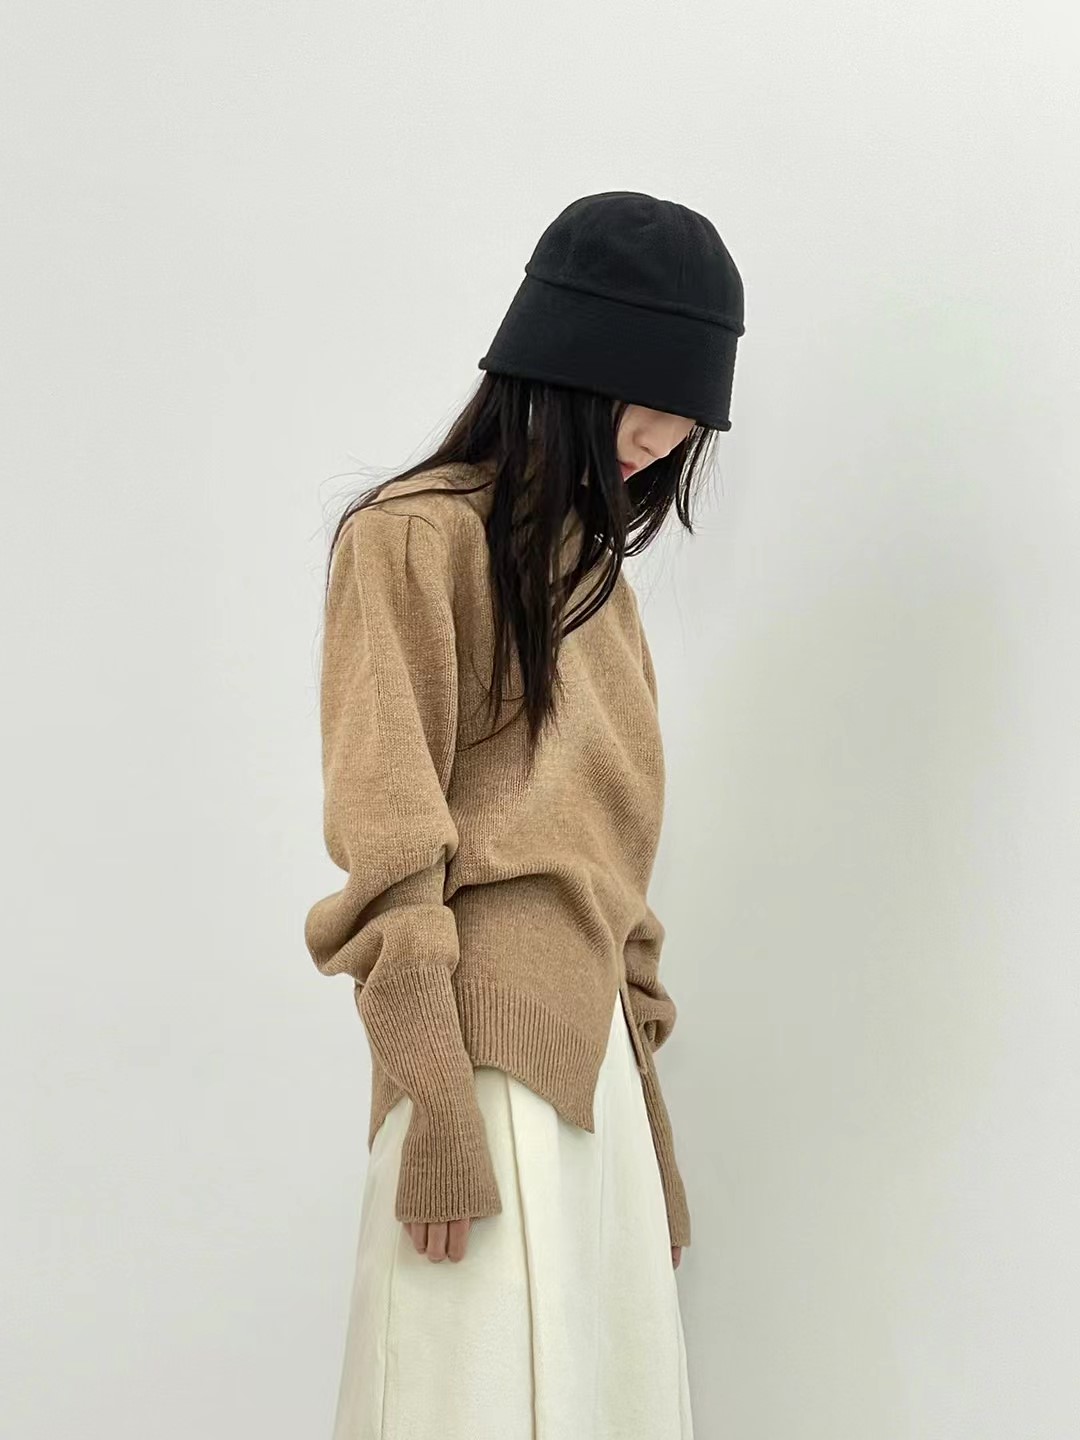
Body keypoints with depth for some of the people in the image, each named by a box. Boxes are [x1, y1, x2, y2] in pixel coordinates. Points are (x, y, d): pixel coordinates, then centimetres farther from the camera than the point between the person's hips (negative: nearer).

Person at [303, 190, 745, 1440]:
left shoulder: (592, 568, 17)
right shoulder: (414, 539, -6)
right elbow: (387, 854, -12)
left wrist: (641, 1089, 14)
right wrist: (440, 1121, -16)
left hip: (592, 1056, 8)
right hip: (489, 1055, -7)